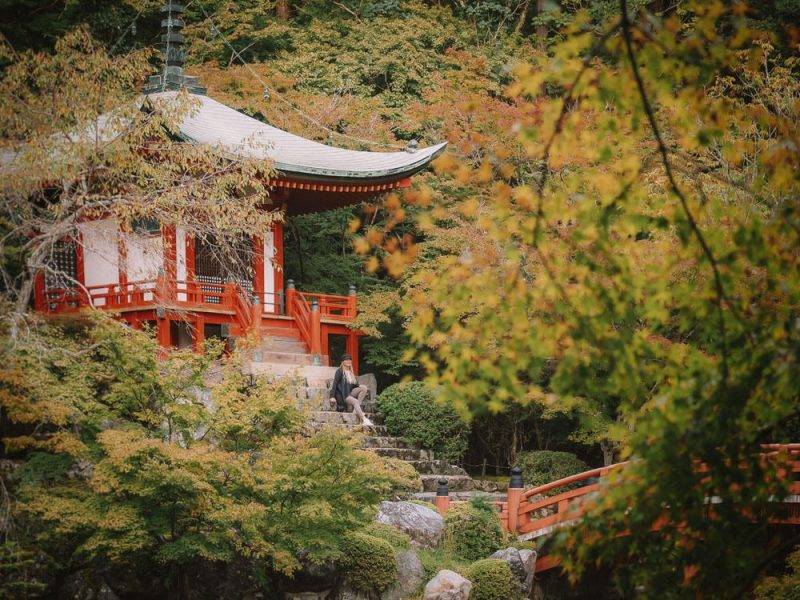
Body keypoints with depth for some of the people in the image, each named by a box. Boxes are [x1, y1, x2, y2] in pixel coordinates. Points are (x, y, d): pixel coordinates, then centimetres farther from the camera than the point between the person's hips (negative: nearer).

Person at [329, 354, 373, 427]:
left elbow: (354, 385, 20)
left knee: (364, 388, -14)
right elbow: (334, 384, -8)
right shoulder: (340, 371, -1)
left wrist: (359, 386, -3)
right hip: (341, 395, -7)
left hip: (350, 393, 7)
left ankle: (356, 408, -24)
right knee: (355, 401, -32)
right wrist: (332, 397, -17)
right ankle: (364, 420, -45)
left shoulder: (350, 372, 21)